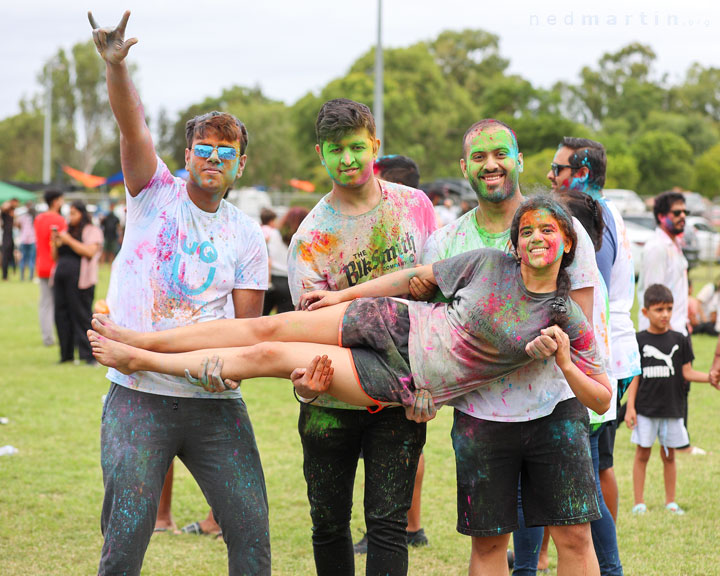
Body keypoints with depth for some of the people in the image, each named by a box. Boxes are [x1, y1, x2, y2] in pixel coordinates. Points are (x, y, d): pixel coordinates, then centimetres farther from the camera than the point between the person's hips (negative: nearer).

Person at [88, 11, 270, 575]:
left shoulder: (247, 235, 8)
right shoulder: (155, 192, 4)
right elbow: (133, 124, -13)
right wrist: (115, 64, -31)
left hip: (216, 402, 2)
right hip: (139, 395, -2)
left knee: (251, 530, -3)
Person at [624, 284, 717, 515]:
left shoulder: (679, 340, 3)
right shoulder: (639, 341, -2)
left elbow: (687, 372, 4)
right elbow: (634, 376, 0)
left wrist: (710, 377, -13)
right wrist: (630, 407, -6)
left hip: (672, 408, 2)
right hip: (645, 409, -2)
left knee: (669, 455, 9)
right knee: (642, 453, 3)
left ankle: (671, 502, 18)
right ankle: (639, 503, 10)